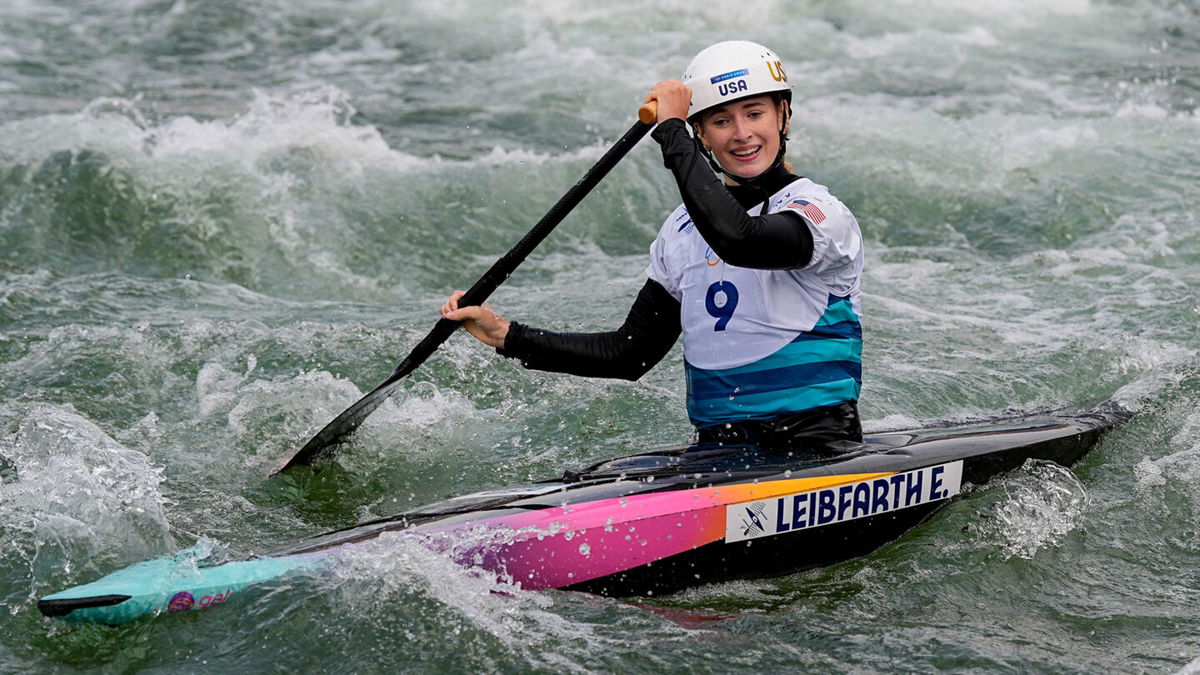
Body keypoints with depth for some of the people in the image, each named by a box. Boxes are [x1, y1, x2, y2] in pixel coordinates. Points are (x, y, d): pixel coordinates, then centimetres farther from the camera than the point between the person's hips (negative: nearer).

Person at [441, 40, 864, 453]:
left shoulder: (823, 212, -8)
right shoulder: (683, 229, 12)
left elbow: (736, 237, -31)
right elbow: (629, 353, 17)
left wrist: (671, 130, -20)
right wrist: (506, 336, 10)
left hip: (820, 455, -5)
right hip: (715, 448, 5)